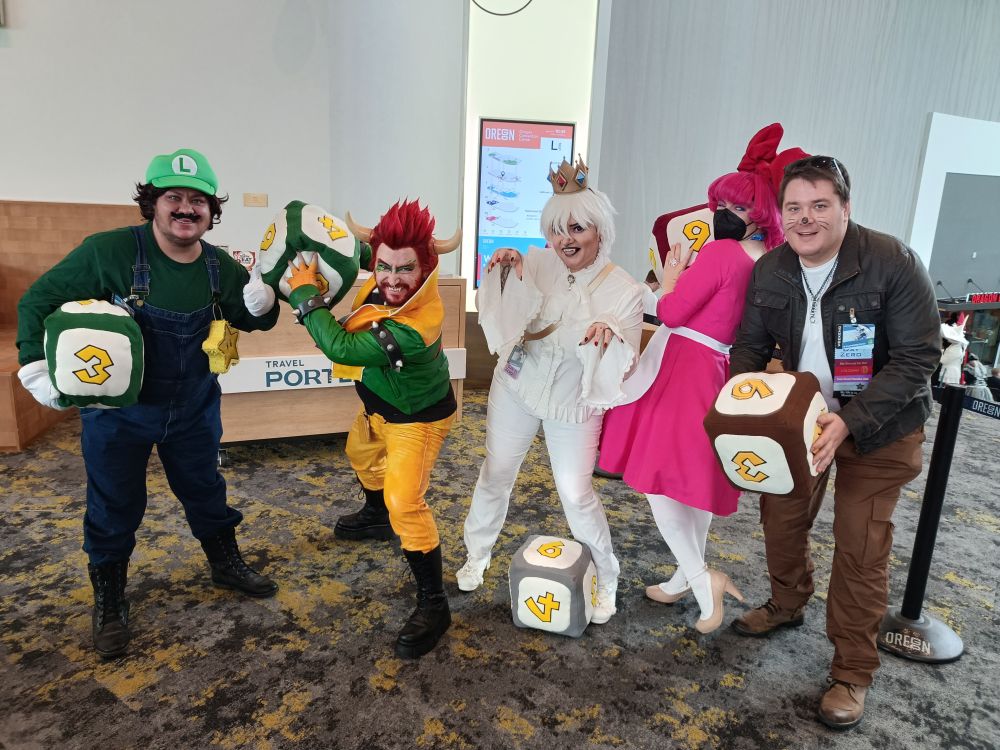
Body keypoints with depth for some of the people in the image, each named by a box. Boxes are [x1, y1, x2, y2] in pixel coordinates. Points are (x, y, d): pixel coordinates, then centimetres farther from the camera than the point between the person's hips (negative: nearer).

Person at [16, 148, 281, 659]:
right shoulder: (109, 251, -21)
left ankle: (226, 565, 42)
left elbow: (254, 321, 5)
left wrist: (261, 302, -18)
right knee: (114, 508, 11)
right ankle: (108, 603, 33)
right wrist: (34, 364, -20)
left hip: (194, 407, 3)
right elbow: (38, 301, -10)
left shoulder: (220, 268, -8)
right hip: (117, 411, -3)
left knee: (206, 491, 18)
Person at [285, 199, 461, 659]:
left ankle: (433, 605, -4)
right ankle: (376, 514, 63)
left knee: (404, 502, -19)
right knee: (361, 452, 32)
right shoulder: (388, 284, -20)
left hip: (416, 418, -9)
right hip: (382, 405, 9)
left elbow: (340, 348, -38)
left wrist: (305, 293, -28)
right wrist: (367, 238, -14)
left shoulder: (412, 330, -42)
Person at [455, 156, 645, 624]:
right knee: (496, 473, 12)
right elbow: (506, 318, -10)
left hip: (574, 402, -2)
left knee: (576, 494, 0)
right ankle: (477, 555, 38)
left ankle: (606, 580, 27)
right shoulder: (537, 263, -14)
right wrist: (506, 272, -25)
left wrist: (608, 339, -36)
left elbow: (623, 366, -14)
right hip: (517, 385, 2)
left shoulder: (625, 291, -16)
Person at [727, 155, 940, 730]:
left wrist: (850, 422, -31)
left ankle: (853, 673, 18)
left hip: (880, 427, -4)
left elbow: (918, 356, -21)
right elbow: (750, 347, 2)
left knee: (861, 545, -1)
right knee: (781, 517, 12)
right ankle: (787, 605, 42)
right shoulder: (769, 272, -7)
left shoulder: (894, 263, -22)